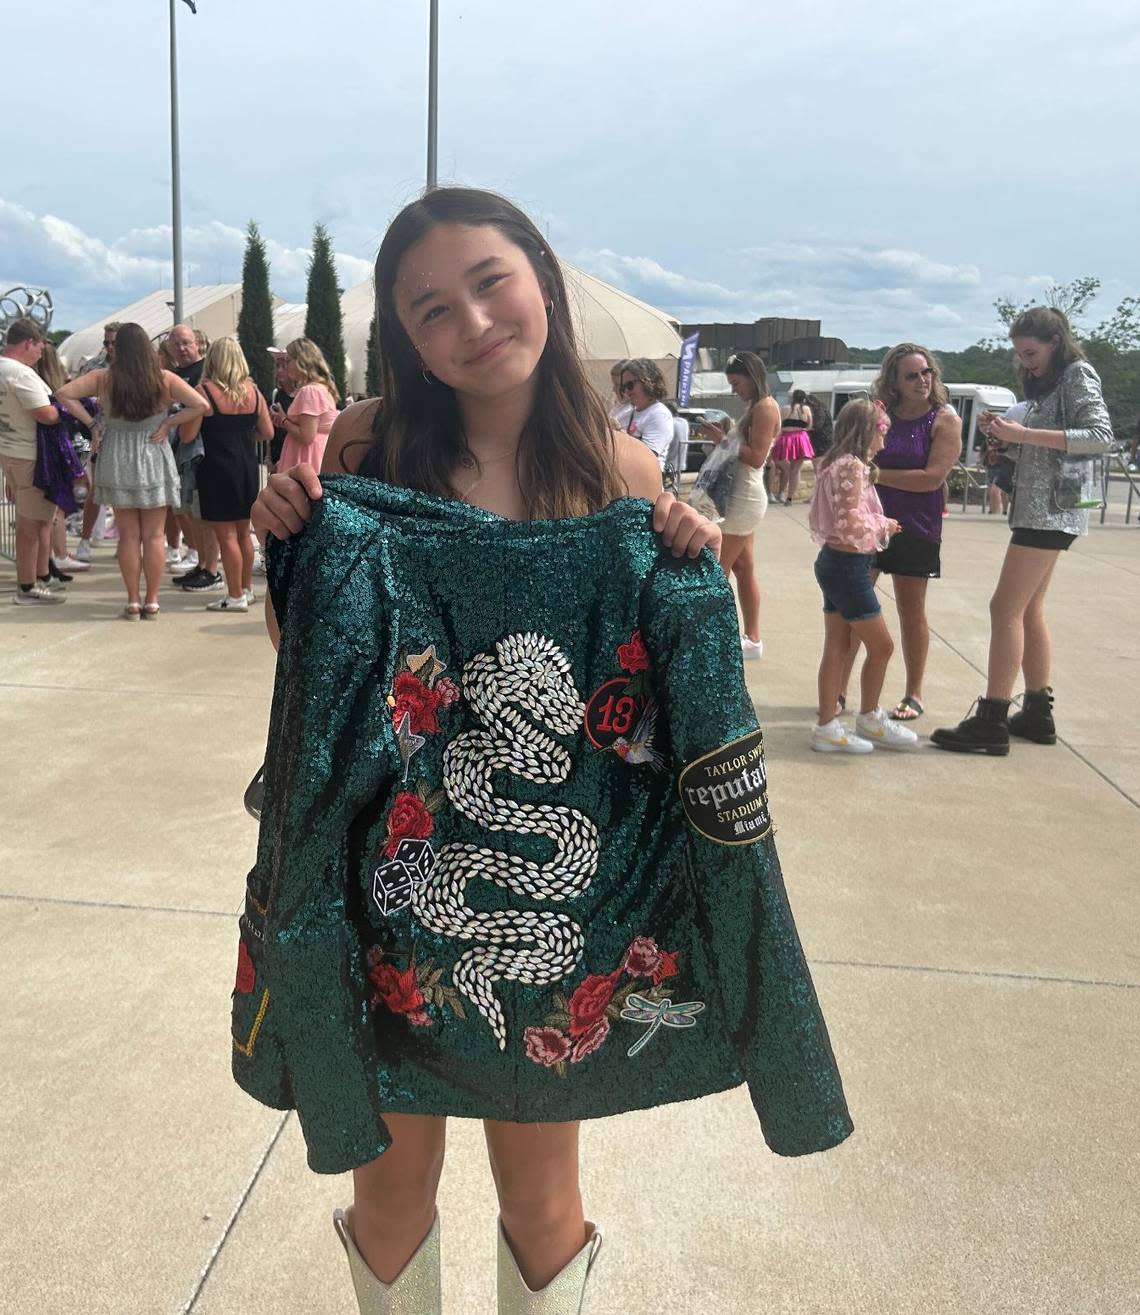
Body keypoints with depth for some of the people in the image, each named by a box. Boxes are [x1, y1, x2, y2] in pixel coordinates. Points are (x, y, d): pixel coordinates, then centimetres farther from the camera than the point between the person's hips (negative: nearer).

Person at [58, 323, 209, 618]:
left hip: (117, 462, 1)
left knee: (128, 535, 7)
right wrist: (168, 423, -7)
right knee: (154, 535, 5)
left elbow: (64, 394, -9)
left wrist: (90, 422, -4)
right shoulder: (164, 379, -8)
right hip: (154, 461, -1)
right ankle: (151, 601, 8)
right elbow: (202, 405, -12)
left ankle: (133, 602, 9)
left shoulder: (103, 378, -5)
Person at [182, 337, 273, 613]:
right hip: (248, 468, 5)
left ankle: (236, 596, 4)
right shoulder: (252, 390, 2)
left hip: (218, 470, -5)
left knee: (226, 535, 1)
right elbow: (268, 433, 7)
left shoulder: (204, 391, -11)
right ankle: (246, 589, 26)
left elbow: (187, 436, -11)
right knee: (243, 532, 17)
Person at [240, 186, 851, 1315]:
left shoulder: (621, 471, -4)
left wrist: (691, 574, -13)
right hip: (394, 889, 0)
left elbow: (654, 679, 4)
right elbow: (297, 645, 2)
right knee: (392, 1180, 20)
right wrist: (285, 540, -15)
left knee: (541, 1198, 18)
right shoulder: (369, 451, -7)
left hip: (555, 898, 1)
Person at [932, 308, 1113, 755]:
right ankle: (1038, 713, 18)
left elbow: (1100, 436, -18)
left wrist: (1025, 433, -22)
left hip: (1053, 508, -9)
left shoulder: (1078, 375, -5)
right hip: (1037, 506, 9)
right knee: (1028, 611, 11)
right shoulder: (1047, 384, 20)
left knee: (1006, 607, -12)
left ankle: (991, 722, -11)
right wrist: (1006, 434, 1)